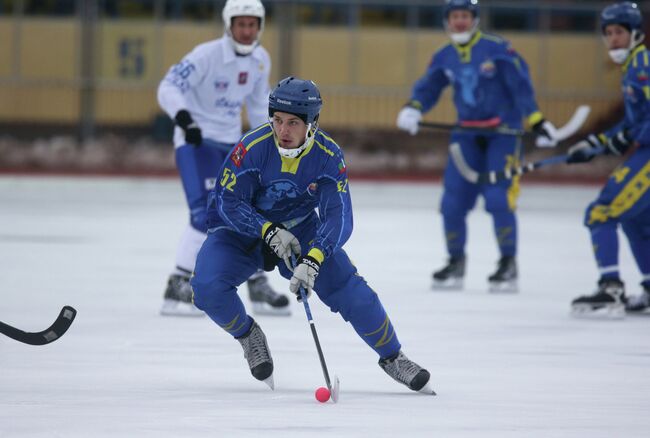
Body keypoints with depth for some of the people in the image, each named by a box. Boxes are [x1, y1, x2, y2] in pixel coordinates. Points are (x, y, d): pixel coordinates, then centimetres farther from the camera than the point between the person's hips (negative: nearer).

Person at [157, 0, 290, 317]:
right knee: (207, 213, -21)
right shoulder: (207, 55, -20)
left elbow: (258, 104, 16)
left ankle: (258, 288, 23)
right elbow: (168, 88, -27)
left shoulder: (260, 61, 2)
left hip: (231, 144, 7)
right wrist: (183, 116, -45)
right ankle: (177, 289, -17)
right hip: (195, 140, -7)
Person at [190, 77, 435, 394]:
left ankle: (392, 357, 13)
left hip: (299, 231, 2)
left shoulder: (329, 157, -21)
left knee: (351, 291, -10)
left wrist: (313, 260, -44)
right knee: (207, 286, -27)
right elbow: (228, 202, -21)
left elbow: (338, 216, -27)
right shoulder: (253, 147, -26)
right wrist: (270, 233, -35)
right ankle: (247, 335, 4)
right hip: (242, 227, -1)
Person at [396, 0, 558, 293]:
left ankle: (508, 264, -4)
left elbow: (521, 85, -14)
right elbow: (428, 88, 4)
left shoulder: (497, 50, -12)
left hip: (503, 131, -5)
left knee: (498, 199, -16)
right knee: (453, 200, 0)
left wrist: (537, 121, -20)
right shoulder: (444, 58, 4)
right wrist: (412, 109, -17)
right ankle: (456, 263, 18)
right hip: (467, 134, 5)